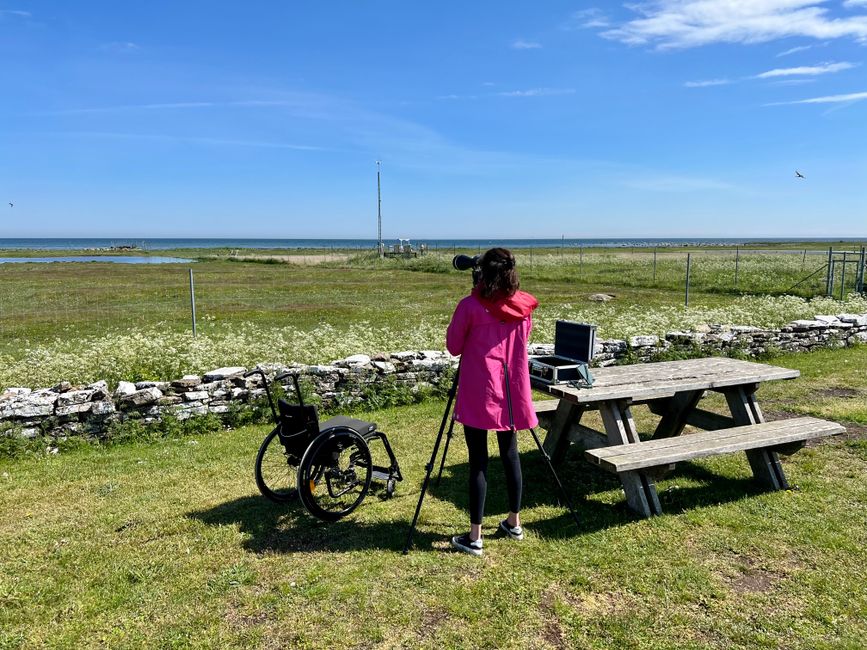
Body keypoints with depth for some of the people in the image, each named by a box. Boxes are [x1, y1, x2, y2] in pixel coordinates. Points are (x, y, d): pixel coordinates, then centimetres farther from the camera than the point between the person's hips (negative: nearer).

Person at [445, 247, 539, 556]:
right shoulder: (523, 306, 2)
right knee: (510, 453, 16)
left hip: (478, 394, -4)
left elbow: (453, 346, 0)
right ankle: (514, 522, 29)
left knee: (478, 460, -1)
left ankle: (474, 537, 5)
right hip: (512, 392, 5)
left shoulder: (470, 306, -12)